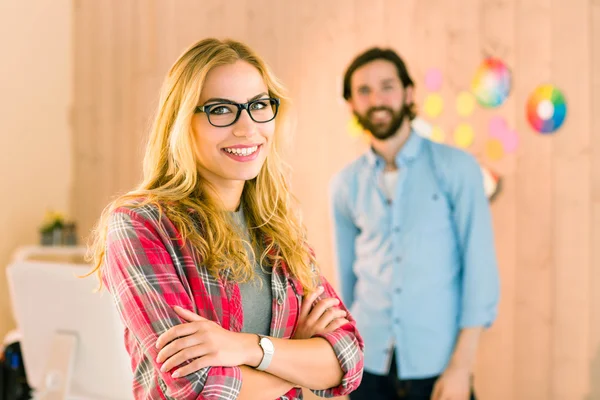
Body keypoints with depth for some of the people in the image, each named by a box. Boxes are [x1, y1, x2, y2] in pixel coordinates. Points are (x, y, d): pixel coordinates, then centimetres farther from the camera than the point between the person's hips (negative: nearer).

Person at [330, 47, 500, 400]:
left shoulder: (456, 167, -5)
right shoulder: (345, 185, 3)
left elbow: (480, 266, -8)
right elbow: (346, 275, 11)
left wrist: (462, 366, -12)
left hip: (437, 368, -2)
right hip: (369, 368, 3)